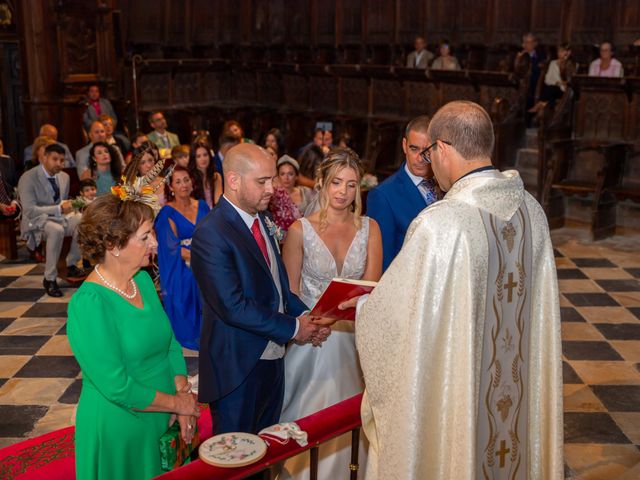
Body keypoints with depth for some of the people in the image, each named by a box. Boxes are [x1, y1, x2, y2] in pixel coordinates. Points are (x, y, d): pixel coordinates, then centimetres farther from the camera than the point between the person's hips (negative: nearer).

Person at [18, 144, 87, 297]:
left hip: (58, 217, 6)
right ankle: (49, 279, -28)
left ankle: (71, 265, -5)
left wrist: (66, 207, -5)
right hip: (35, 221, -6)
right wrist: (59, 209, -27)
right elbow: (29, 210, -21)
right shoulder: (28, 178, -14)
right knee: (57, 230, -39)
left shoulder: (64, 177, 8)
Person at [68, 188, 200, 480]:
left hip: (164, 421, 7)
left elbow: (170, 343, 7)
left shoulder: (143, 280, 0)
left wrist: (184, 393, -8)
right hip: (119, 431, -7)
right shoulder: (88, 303, -24)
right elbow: (117, 388, -25)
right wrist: (178, 403, -14)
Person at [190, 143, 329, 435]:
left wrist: (306, 316, -2)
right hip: (238, 366, -8)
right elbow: (232, 306, -24)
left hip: (272, 356, 8)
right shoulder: (211, 233, -19)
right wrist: (292, 327, -16)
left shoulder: (259, 220, 9)